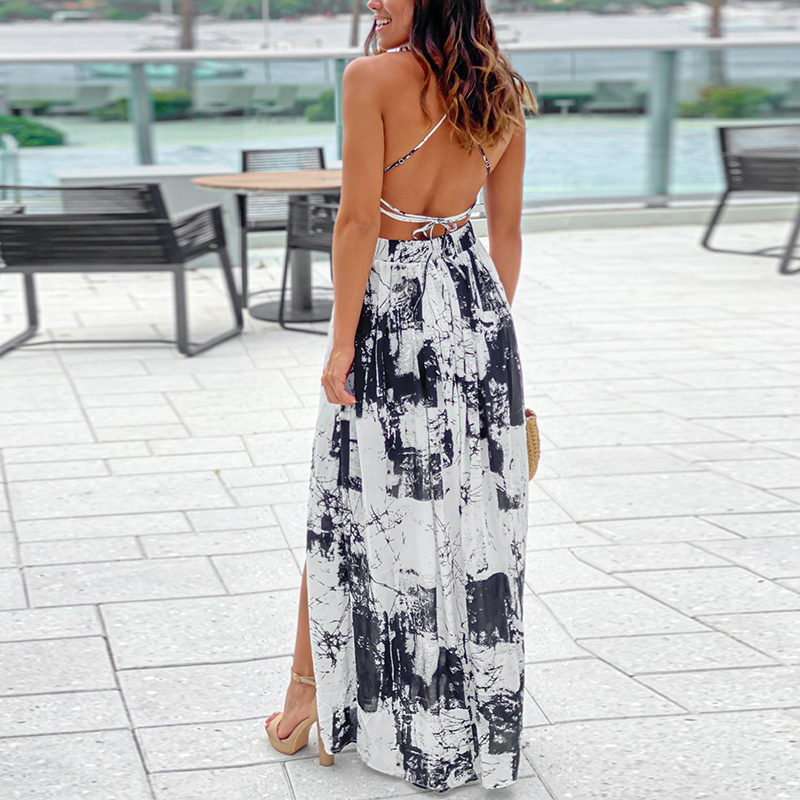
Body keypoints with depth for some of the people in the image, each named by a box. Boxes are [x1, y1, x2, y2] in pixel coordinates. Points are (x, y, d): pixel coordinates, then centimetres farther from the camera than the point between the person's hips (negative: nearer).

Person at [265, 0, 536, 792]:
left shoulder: (372, 78, -13)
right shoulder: (502, 94, 5)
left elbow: (357, 220, -16)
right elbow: (506, 233, 9)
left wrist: (341, 341, -11)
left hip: (392, 309, -5)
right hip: (477, 309, 5)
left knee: (351, 509, 8)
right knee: (473, 508, 12)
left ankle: (309, 696, 20)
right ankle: (480, 710, 24)